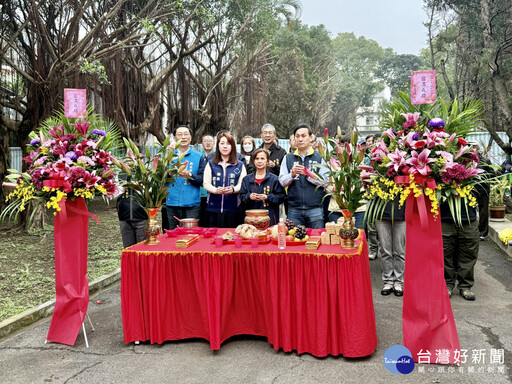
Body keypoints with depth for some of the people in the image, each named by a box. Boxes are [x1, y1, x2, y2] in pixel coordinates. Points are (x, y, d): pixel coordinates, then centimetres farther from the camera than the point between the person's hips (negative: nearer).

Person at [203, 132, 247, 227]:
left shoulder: (240, 165, 8)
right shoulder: (211, 164, 11)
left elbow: (242, 184, 0)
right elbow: (206, 184, 5)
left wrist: (233, 189, -21)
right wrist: (216, 190, -16)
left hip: (233, 209, 0)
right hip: (214, 208, 1)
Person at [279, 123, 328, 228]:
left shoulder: (319, 157, 5)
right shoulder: (288, 158, 11)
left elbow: (325, 181, -3)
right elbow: (282, 182, 5)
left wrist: (308, 174, -16)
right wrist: (292, 175, -14)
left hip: (315, 208, -1)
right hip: (294, 209, 1)